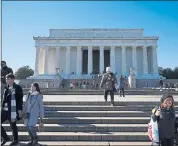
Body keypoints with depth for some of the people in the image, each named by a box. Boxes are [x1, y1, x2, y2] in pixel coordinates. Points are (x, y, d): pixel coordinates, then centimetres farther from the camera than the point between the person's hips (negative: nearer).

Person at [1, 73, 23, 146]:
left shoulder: (17, 88, -8)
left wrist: (19, 110, -13)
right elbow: (4, 99, 18)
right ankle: (5, 138, 23)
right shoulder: (6, 88, 11)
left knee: (13, 125, 6)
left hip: (12, 110, -6)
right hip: (4, 110, 6)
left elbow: (20, 99, -10)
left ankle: (15, 140, 26)